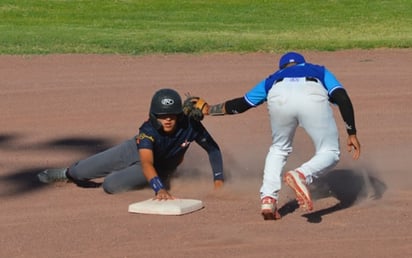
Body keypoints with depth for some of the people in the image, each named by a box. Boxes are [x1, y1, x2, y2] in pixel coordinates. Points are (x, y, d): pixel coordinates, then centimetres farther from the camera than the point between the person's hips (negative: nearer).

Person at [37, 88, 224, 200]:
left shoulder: (190, 126, -33)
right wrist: (160, 189, -68)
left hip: (160, 169, 0)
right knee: (79, 172, 0)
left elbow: (213, 148, -17)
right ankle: (66, 174, 40)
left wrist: (218, 179, -27)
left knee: (110, 185, -23)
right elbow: (146, 163, -52)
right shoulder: (149, 130, -37)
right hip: (135, 151, 0)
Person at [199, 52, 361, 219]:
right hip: (313, 97, -2)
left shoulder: (273, 79, 43)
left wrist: (210, 110, 65)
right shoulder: (319, 71, 42)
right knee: (329, 153, 12)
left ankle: (268, 199, 11)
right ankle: (302, 175, -18)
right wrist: (352, 134, 20)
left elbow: (241, 104, 49)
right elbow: (342, 98, 23)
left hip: (279, 98, 2)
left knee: (279, 148, 28)